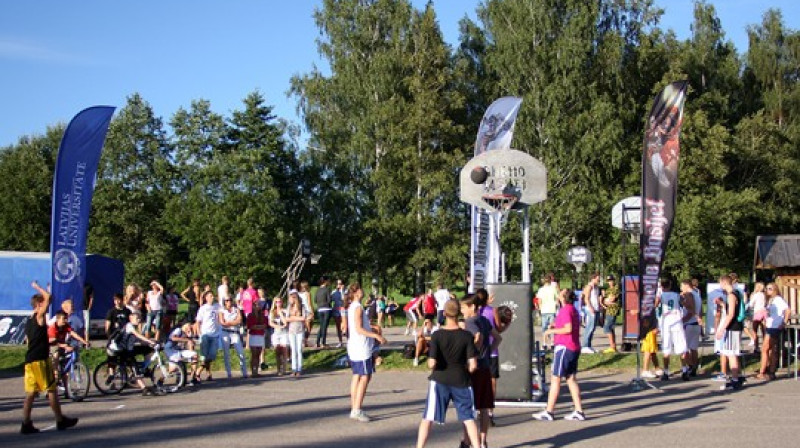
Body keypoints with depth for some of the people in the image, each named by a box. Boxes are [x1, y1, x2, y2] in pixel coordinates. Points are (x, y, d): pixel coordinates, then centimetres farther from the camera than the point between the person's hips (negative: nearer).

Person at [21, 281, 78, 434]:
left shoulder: (29, 322, 17)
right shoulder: (40, 317, -8)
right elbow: (48, 296, -16)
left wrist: (52, 342, 29)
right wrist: (37, 287, -1)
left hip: (29, 360, 8)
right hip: (40, 360, -8)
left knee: (31, 393, 6)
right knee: (51, 389, 0)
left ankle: (26, 424, 3)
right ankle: (60, 420, 6)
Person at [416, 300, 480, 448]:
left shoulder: (437, 335, -10)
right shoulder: (467, 336, -7)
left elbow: (432, 363, -17)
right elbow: (473, 365, -10)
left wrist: (430, 365, 6)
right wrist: (466, 371, 11)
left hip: (440, 380, -1)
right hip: (461, 381, 1)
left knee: (427, 418, 3)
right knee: (468, 418, 11)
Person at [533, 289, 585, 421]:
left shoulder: (565, 310, -15)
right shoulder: (573, 310, 16)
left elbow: (568, 329, -25)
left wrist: (552, 331, -14)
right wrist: (556, 325, 15)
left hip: (564, 348, -10)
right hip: (574, 348, 10)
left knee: (555, 379, -4)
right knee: (571, 379, 11)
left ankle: (549, 412, -2)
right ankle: (579, 411, 8)